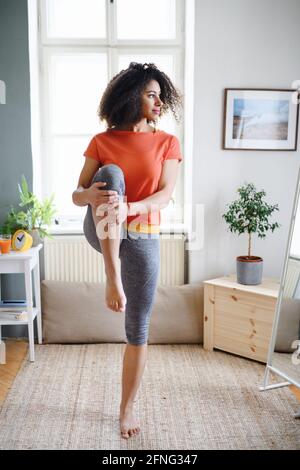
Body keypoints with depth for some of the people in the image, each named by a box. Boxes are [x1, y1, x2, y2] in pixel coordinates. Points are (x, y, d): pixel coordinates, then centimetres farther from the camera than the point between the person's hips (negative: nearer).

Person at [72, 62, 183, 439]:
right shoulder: (101, 142, 2)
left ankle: (127, 408, 24)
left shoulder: (167, 143, 2)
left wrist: (129, 208, -31)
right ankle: (112, 280, -32)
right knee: (111, 174, -29)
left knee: (138, 330, 3)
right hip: (101, 233, 0)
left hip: (143, 238, 1)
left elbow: (165, 196, -11)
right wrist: (91, 195, -27)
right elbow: (76, 195, -2)